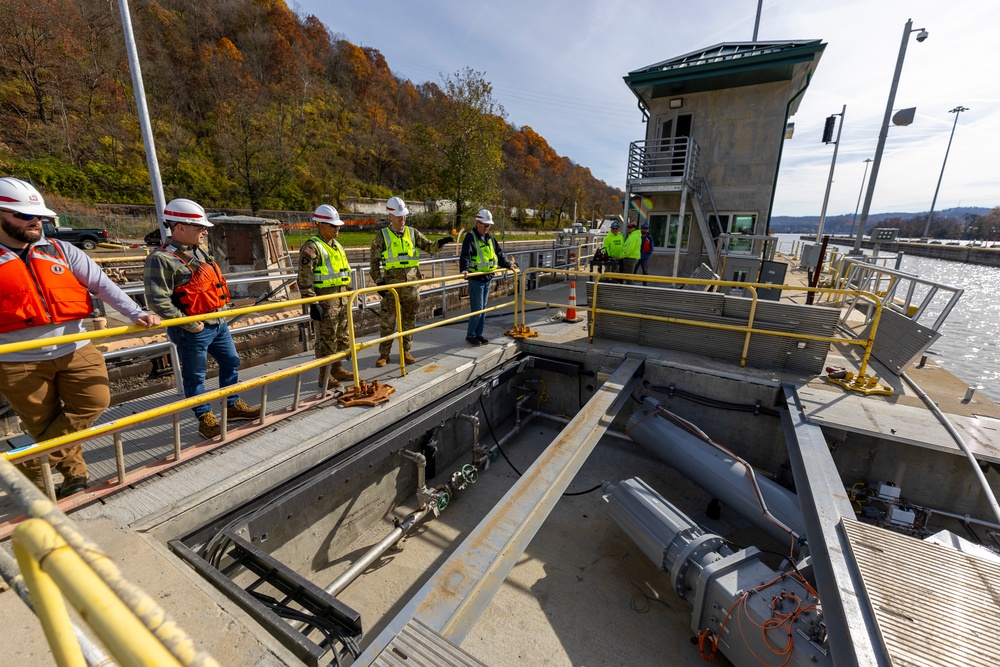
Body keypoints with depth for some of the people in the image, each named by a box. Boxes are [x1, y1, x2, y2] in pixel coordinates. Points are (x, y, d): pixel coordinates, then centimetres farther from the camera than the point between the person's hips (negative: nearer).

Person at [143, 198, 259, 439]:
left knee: (231, 362, 17)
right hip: (194, 331, -8)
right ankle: (205, 418, 20)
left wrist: (221, 313, 13)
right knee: (195, 375, 7)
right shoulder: (162, 259, -16)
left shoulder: (200, 251, 9)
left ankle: (233, 406, 32)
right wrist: (191, 325, -18)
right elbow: (158, 301, -22)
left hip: (218, 323, 9)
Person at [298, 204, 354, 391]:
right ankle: (324, 377, 10)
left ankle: (337, 369, 30)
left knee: (342, 337, 15)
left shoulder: (337, 246, 15)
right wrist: (312, 303, -21)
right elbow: (304, 279, -17)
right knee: (326, 340, -2)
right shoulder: (312, 247, -12)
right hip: (325, 300, -9)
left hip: (342, 299, 9)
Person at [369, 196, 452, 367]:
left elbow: (429, 247, 6)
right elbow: (374, 262, 1)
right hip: (391, 284, -3)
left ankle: (405, 351, 23)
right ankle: (384, 354, 13)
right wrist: (379, 281, -8)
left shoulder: (412, 233, 8)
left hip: (412, 283, 3)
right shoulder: (382, 236, 0)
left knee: (409, 320, 10)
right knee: (387, 321, 1)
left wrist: (441, 243, -14)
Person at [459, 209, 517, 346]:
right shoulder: (470, 237, -10)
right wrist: (464, 269, -38)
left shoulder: (490, 238, 13)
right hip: (476, 279, -7)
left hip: (488, 278, 7)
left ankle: (478, 334, 22)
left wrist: (508, 264, 18)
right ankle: (470, 335, 10)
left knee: (483, 308, 12)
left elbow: (499, 253, 24)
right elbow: (465, 255, -23)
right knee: (477, 309, -5)